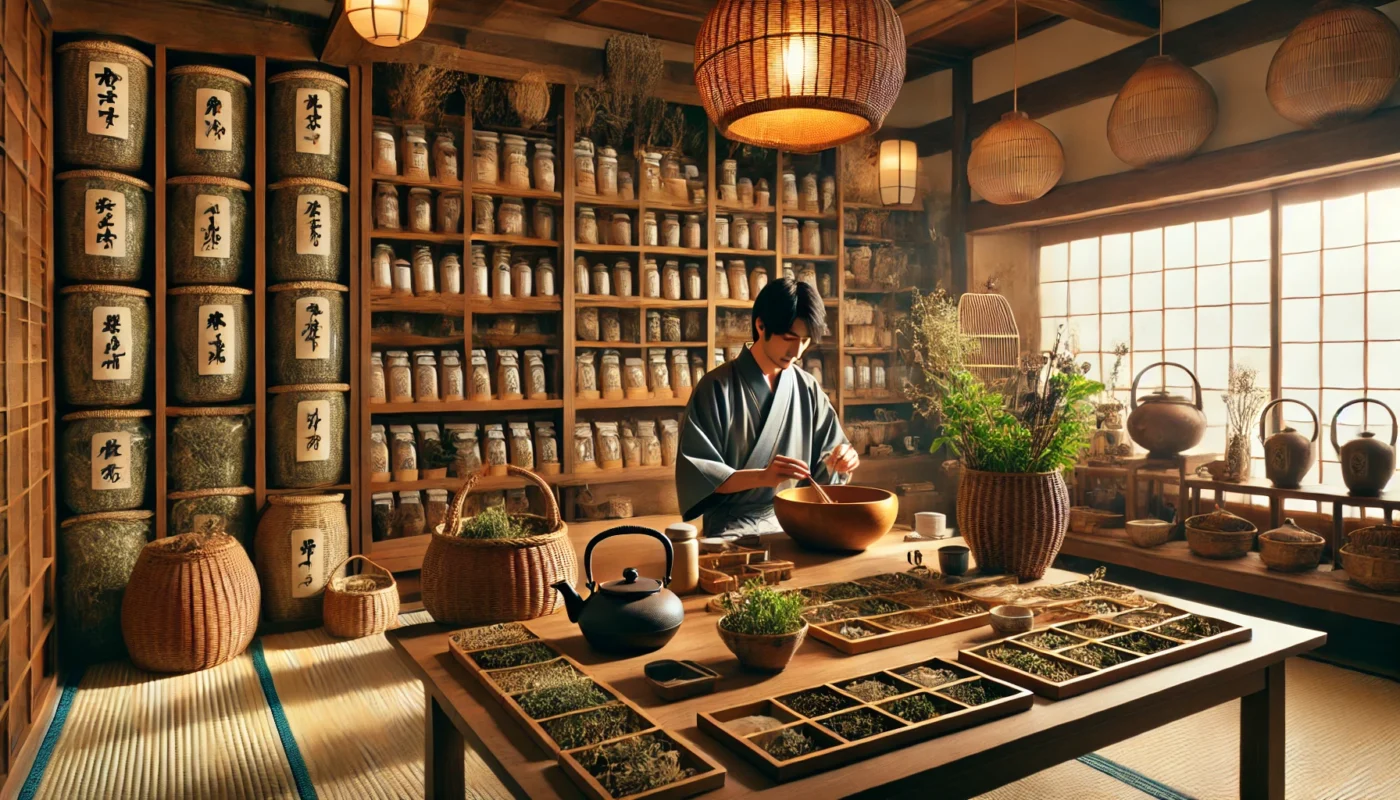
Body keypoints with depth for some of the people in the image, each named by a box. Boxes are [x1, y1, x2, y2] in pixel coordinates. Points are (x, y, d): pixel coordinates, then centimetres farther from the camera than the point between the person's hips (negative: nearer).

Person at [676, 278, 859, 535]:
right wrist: (762, 476, -25)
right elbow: (696, 474, -11)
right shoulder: (717, 387, -7)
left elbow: (823, 465, 14)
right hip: (734, 528, -5)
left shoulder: (808, 389, 7)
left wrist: (839, 459, -9)